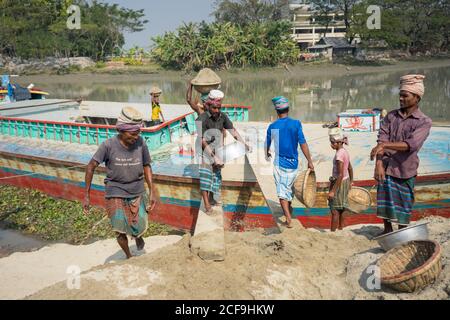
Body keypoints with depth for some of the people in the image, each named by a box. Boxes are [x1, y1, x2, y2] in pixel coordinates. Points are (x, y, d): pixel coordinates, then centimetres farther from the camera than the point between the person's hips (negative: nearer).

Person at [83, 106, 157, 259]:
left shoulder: (141, 144, -12)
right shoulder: (109, 145, -18)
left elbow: (146, 166, 3)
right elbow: (91, 166, -9)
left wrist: (152, 192, 1)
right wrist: (86, 195, -8)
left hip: (137, 192, 2)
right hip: (116, 193, -1)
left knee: (139, 228, 2)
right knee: (121, 231, 3)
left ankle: (138, 235, 41)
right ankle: (129, 257, 31)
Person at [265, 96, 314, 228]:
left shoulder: (272, 126, -4)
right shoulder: (296, 124, -7)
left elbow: (267, 144, 9)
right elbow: (303, 144, -9)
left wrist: (267, 154, 31)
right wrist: (310, 161, -2)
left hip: (280, 163, -2)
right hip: (293, 163, 2)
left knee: (282, 191, 2)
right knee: (288, 188, 22)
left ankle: (289, 219, -5)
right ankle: (289, 211, 40)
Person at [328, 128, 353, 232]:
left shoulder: (339, 154, -22)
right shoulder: (345, 151, 6)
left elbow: (340, 175, -25)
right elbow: (350, 169, 17)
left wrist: (332, 191, -24)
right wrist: (350, 182, 29)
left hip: (339, 183, -10)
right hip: (345, 182, 10)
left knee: (334, 211, -2)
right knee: (340, 209, 20)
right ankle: (340, 229, 32)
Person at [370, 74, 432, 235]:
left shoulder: (424, 122, -7)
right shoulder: (391, 116, 4)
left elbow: (411, 145, -22)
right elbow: (381, 140, -4)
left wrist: (385, 145, -28)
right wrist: (379, 164, -14)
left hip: (405, 170, -3)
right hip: (386, 167, 3)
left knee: (404, 203, 7)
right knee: (384, 200, 12)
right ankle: (387, 230, 31)